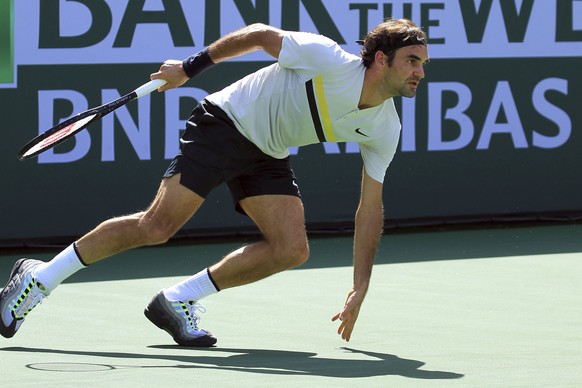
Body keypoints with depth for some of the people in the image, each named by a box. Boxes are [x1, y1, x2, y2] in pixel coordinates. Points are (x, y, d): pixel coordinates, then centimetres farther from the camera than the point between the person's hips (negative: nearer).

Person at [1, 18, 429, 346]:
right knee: (156, 227, -16)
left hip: (267, 158, 7)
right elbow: (261, 34, -10)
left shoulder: (384, 131, -7)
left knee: (292, 250, -14)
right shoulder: (329, 60, -26)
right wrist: (192, 66, -5)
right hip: (225, 123, -6)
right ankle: (39, 278, -2)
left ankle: (178, 300, -1)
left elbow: (370, 207, 1)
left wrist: (360, 290, 0)